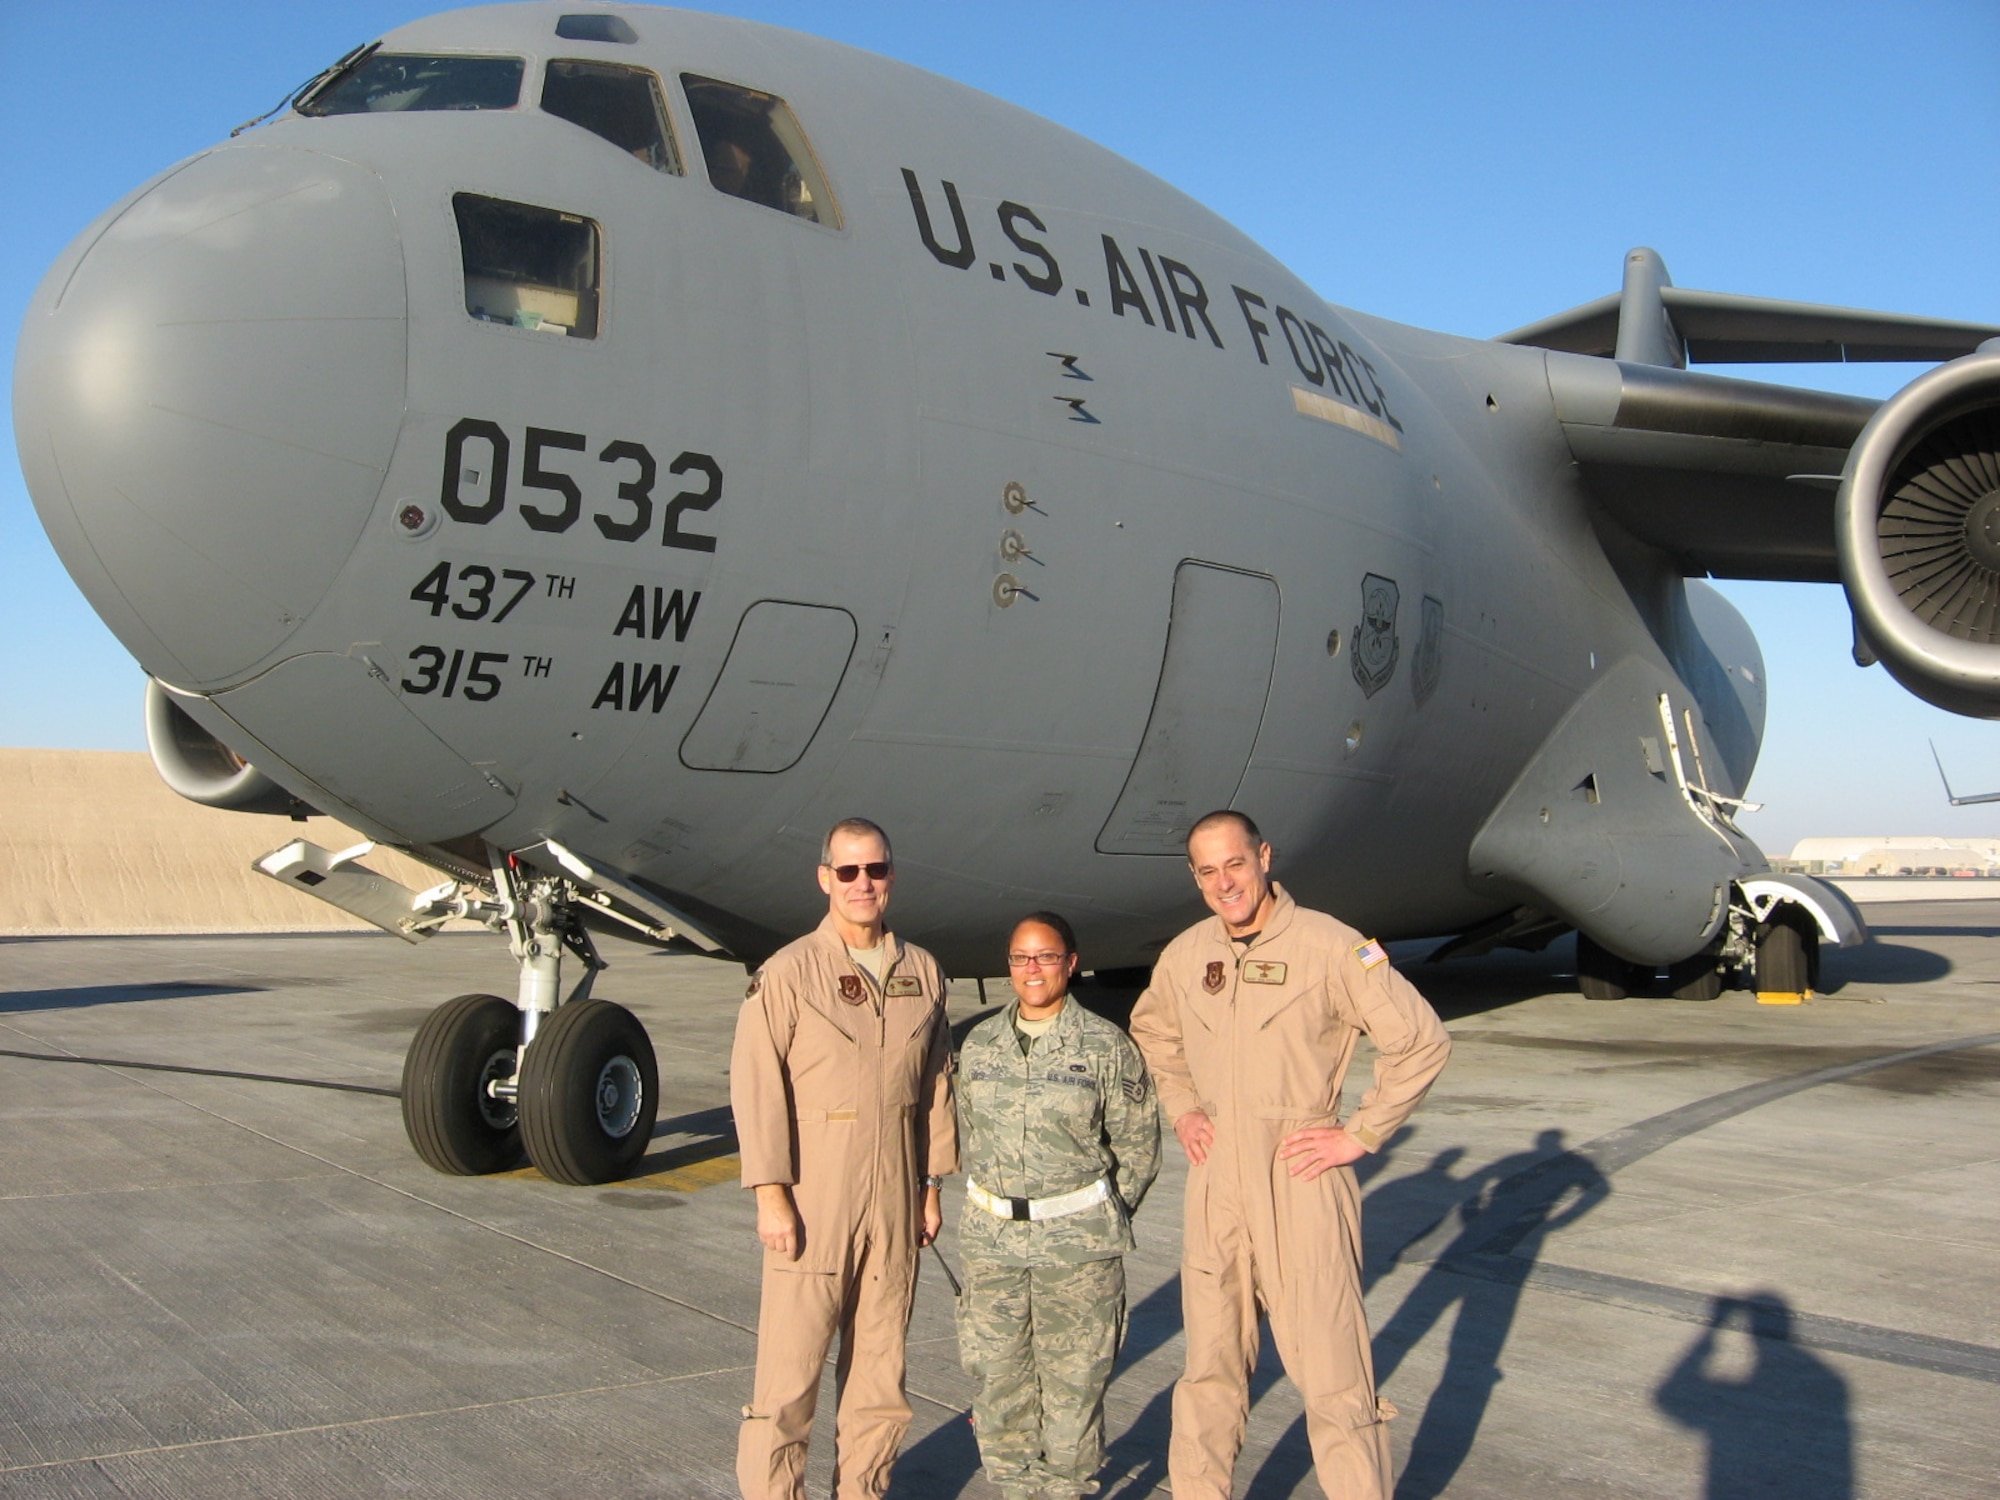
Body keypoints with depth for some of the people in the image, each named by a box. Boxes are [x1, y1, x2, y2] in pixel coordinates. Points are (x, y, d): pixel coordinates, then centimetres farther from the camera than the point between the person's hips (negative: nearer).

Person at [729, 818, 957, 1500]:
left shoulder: (922, 972, 7)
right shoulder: (787, 973, -6)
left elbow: (936, 1085, 12)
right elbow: (756, 1087, -9)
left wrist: (931, 1185, 12)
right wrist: (771, 1196, -13)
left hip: (894, 1206, 4)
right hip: (811, 1206, -4)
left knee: (881, 1368, 12)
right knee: (789, 1372, -1)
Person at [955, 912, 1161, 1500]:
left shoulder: (1106, 1046, -4)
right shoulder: (980, 1045, 6)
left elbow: (1138, 1147, 0)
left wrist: (1096, 1219, 0)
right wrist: (995, 1209, 8)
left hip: (1078, 1250, -3)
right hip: (993, 1240, 3)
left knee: (1073, 1379, 3)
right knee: (1000, 1376, 8)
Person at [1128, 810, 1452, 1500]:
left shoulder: (1329, 946, -11)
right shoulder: (1184, 955, 5)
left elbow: (1422, 1041, -9)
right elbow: (1151, 1032, 26)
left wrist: (1361, 1134, -8)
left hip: (1301, 1181, -5)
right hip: (1215, 1180, 5)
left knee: (1332, 1371, -2)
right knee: (1209, 1369, 14)